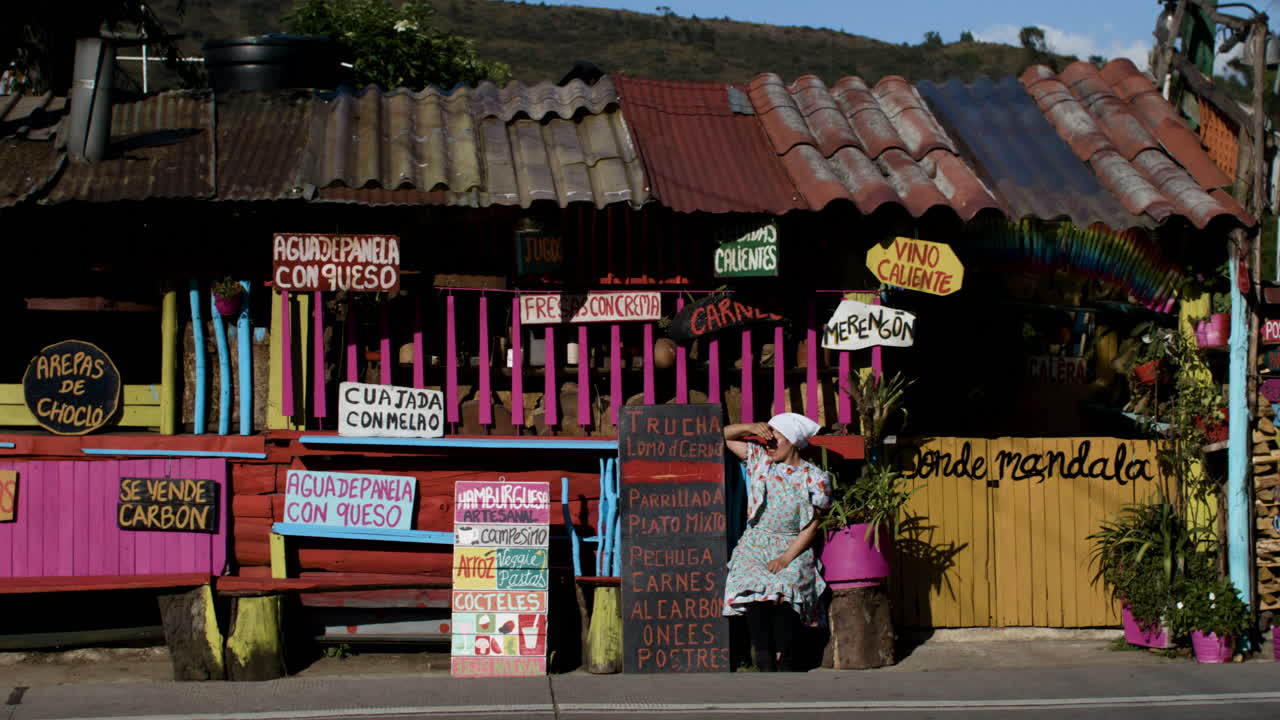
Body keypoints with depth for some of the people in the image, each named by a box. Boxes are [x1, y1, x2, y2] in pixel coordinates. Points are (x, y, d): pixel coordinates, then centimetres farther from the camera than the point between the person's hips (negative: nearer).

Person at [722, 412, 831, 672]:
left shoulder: (815, 478, 0)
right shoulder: (760, 460, 8)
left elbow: (812, 525, -3)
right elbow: (725, 435, 17)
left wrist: (786, 558, -13)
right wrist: (751, 427, -3)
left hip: (793, 547, -2)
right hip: (755, 545, 2)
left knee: (785, 586, -29)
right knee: (754, 588, -26)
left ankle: (785, 660, -16)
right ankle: (765, 662, -21)